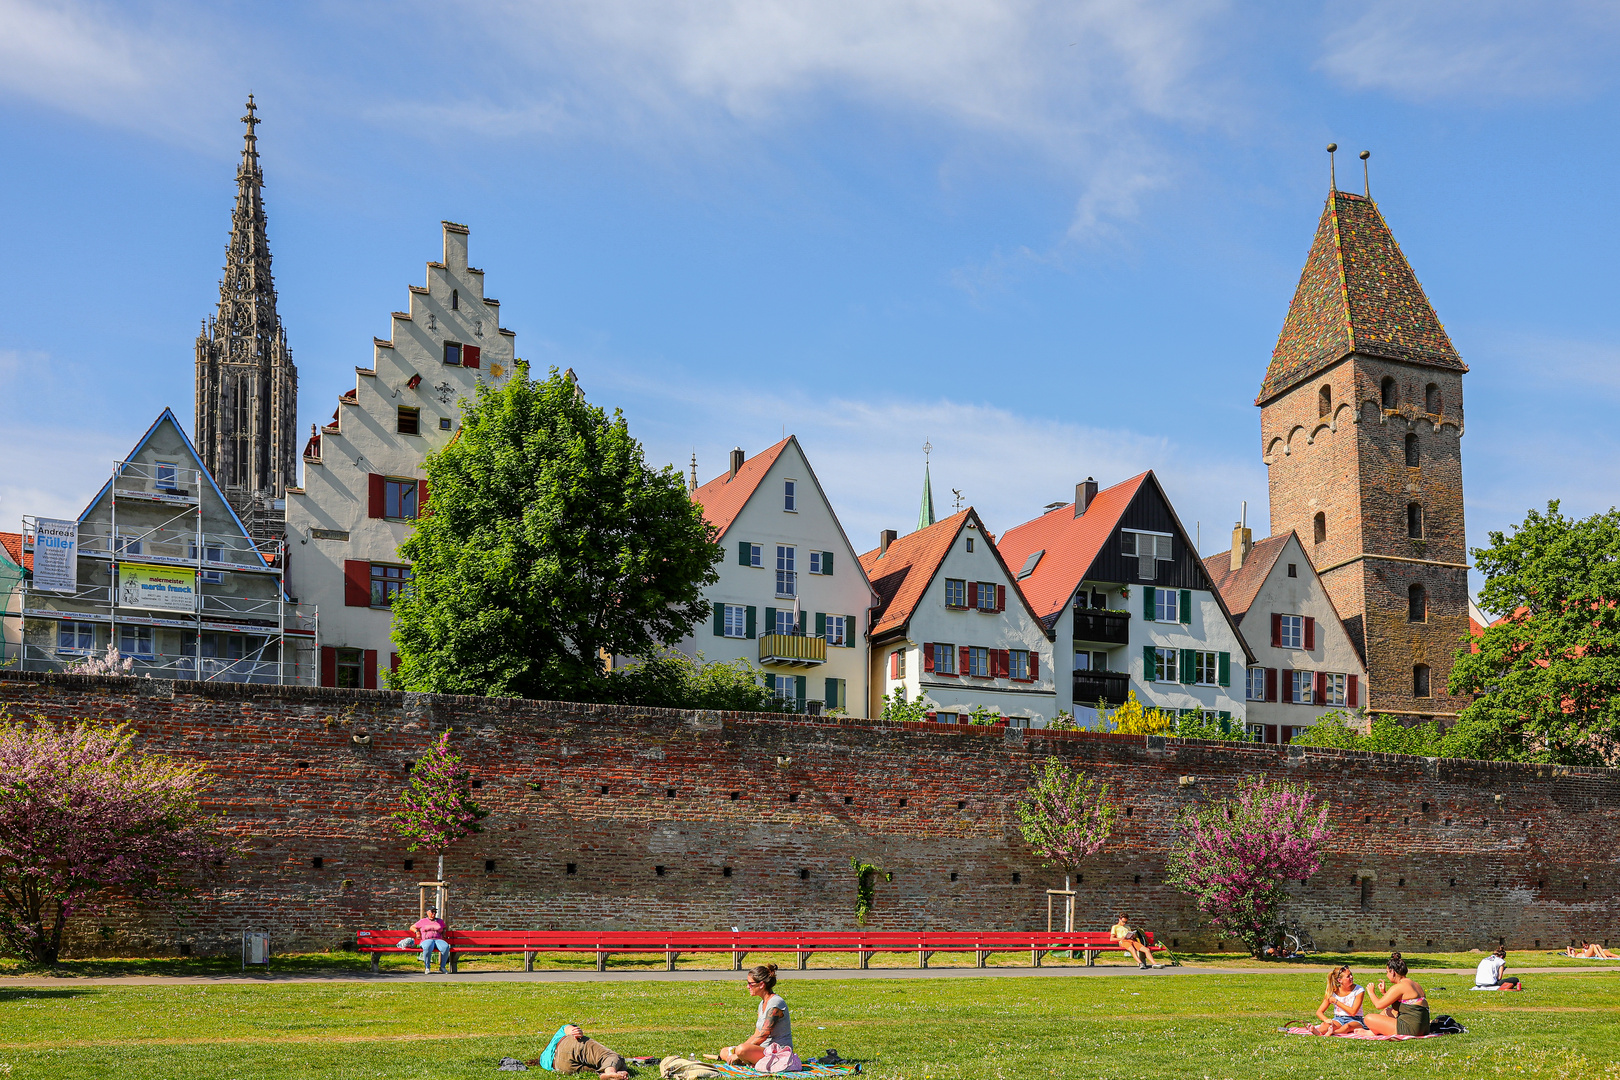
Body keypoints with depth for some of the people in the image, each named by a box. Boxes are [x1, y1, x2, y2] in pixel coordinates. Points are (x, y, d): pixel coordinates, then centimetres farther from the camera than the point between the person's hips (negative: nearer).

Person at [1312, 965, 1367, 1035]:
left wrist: (1336, 1001, -10)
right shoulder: (1333, 992, 0)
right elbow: (1319, 1012, -2)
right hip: (1338, 1020, 3)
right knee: (1325, 1025, -32)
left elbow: (1353, 1012, -11)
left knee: (1347, 1026, -40)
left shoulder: (1359, 990, -5)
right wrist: (1327, 1020, -25)